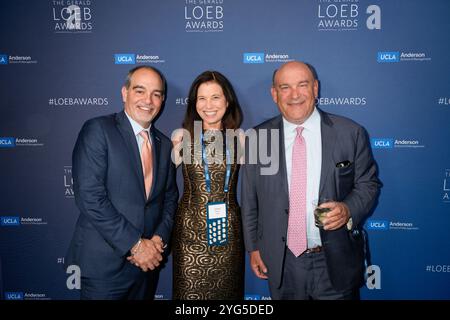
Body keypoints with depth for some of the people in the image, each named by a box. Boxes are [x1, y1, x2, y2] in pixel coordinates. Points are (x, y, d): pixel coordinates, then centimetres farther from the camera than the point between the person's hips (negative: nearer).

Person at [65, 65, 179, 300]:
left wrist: (159, 239, -6)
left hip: (147, 261, 5)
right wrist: (135, 244, -16)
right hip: (103, 263, -5)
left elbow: (170, 198, 11)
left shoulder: (165, 144, 8)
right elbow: (89, 195, -18)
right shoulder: (97, 130, -9)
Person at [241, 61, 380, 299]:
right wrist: (253, 247, 6)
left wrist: (349, 209, -16)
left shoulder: (351, 133, -6)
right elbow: (249, 199, 3)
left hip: (336, 262, 0)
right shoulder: (257, 137, -3)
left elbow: (368, 183, 4)